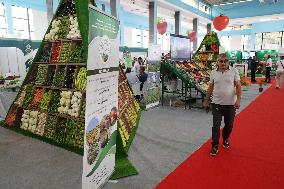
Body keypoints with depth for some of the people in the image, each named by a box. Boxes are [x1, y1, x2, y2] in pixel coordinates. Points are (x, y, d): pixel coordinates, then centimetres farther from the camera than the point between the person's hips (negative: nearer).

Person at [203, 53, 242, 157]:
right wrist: (206, 101, 9)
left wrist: (238, 99, -13)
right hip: (217, 103, 1)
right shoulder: (214, 73, 3)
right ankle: (215, 146, 12)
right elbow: (210, 88, 8)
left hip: (230, 104, 0)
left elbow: (238, 86, -3)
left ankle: (225, 139, 41)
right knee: (216, 126, 1)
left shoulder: (234, 71, -2)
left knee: (229, 125, 14)